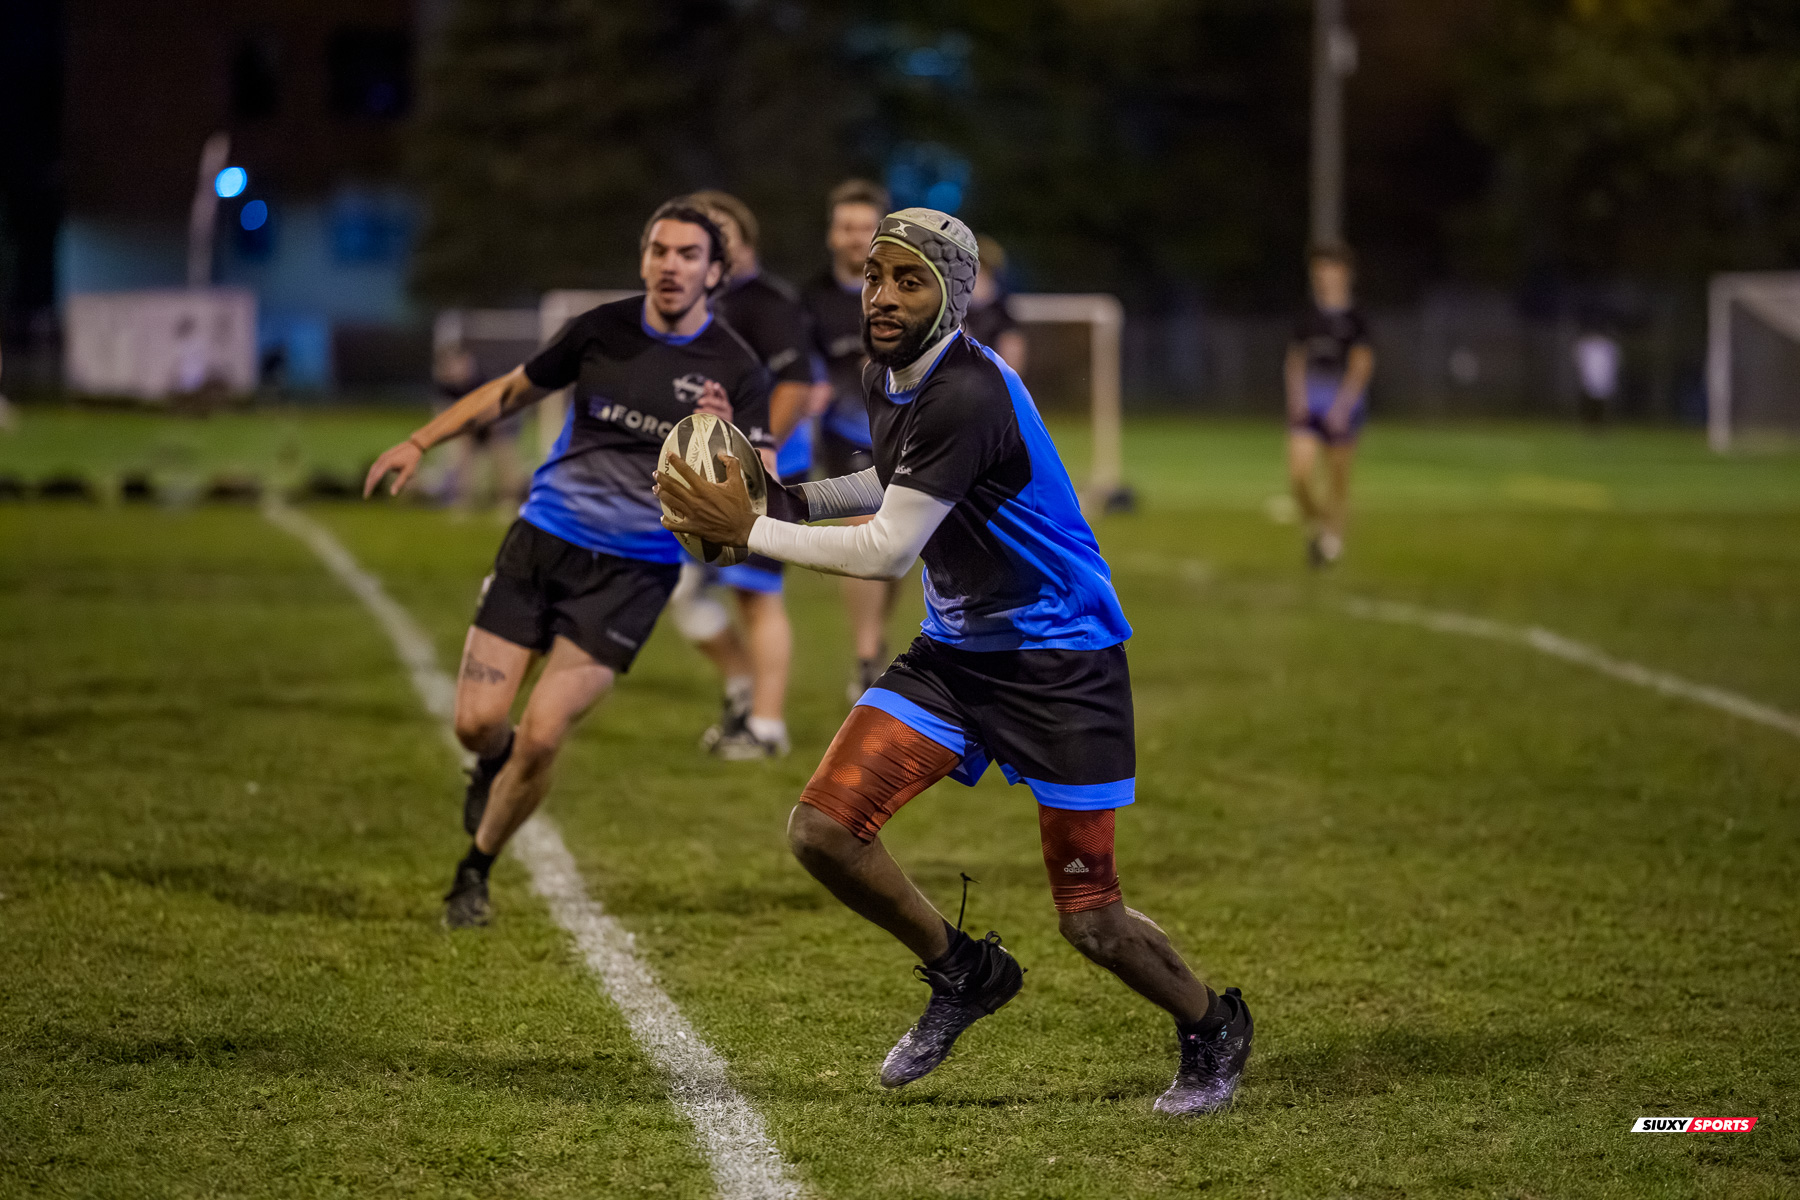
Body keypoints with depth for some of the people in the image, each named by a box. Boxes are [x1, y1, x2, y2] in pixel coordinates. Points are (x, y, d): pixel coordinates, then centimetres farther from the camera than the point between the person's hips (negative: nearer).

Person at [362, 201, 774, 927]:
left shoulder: (735, 372, -7)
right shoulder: (600, 331, 1)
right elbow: (512, 391, 17)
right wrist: (420, 443, 12)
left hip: (632, 573, -2)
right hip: (543, 540, 2)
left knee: (541, 736, -13)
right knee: (478, 722, -5)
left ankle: (475, 871, 12)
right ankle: (496, 763, 34)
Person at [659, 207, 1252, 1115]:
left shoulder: (968, 396, -26)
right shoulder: (887, 377, 4)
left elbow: (886, 553, -26)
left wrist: (750, 531, -18)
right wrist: (795, 498, 8)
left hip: (1060, 664, -8)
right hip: (955, 649, 8)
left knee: (1090, 922, -4)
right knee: (822, 829, -8)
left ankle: (1213, 1030, 27)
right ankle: (963, 973, 16)